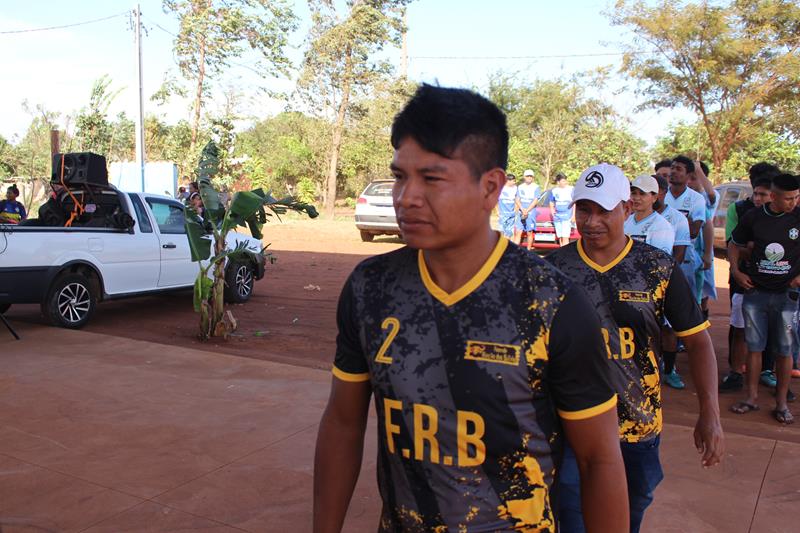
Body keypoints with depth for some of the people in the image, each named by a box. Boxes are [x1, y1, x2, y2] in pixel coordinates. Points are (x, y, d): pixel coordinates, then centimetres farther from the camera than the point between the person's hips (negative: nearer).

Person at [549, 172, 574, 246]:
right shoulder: (554, 191, 9)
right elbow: (551, 203, 22)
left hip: (567, 216, -4)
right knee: (559, 237, 8)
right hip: (557, 217, 4)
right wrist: (552, 210, 4)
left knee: (565, 237, -13)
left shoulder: (570, 189, 0)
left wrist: (574, 215, -6)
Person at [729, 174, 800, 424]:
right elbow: (734, 244, 14)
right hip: (755, 291, 1)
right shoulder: (753, 217, 0)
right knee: (754, 346, 8)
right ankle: (751, 397, 19)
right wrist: (736, 271, 1)